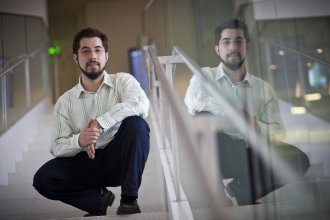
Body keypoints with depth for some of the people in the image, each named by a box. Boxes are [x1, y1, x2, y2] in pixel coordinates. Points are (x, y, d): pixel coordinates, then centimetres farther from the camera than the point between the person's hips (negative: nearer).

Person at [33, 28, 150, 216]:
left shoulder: (122, 81, 1)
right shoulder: (65, 101, 6)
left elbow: (141, 105, -22)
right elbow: (57, 147, 0)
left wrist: (100, 122, -26)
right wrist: (79, 141, -22)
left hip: (118, 159, -2)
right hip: (85, 163, 2)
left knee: (135, 124, -29)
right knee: (43, 178, -20)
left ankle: (129, 199, -20)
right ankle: (98, 198, 3)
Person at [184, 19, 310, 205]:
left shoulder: (264, 88, 14)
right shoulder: (205, 76, 8)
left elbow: (279, 133, 4)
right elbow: (194, 101, -17)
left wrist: (255, 126, -19)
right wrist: (242, 117, -14)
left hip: (254, 155, 2)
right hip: (219, 154, -1)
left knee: (296, 158, -23)